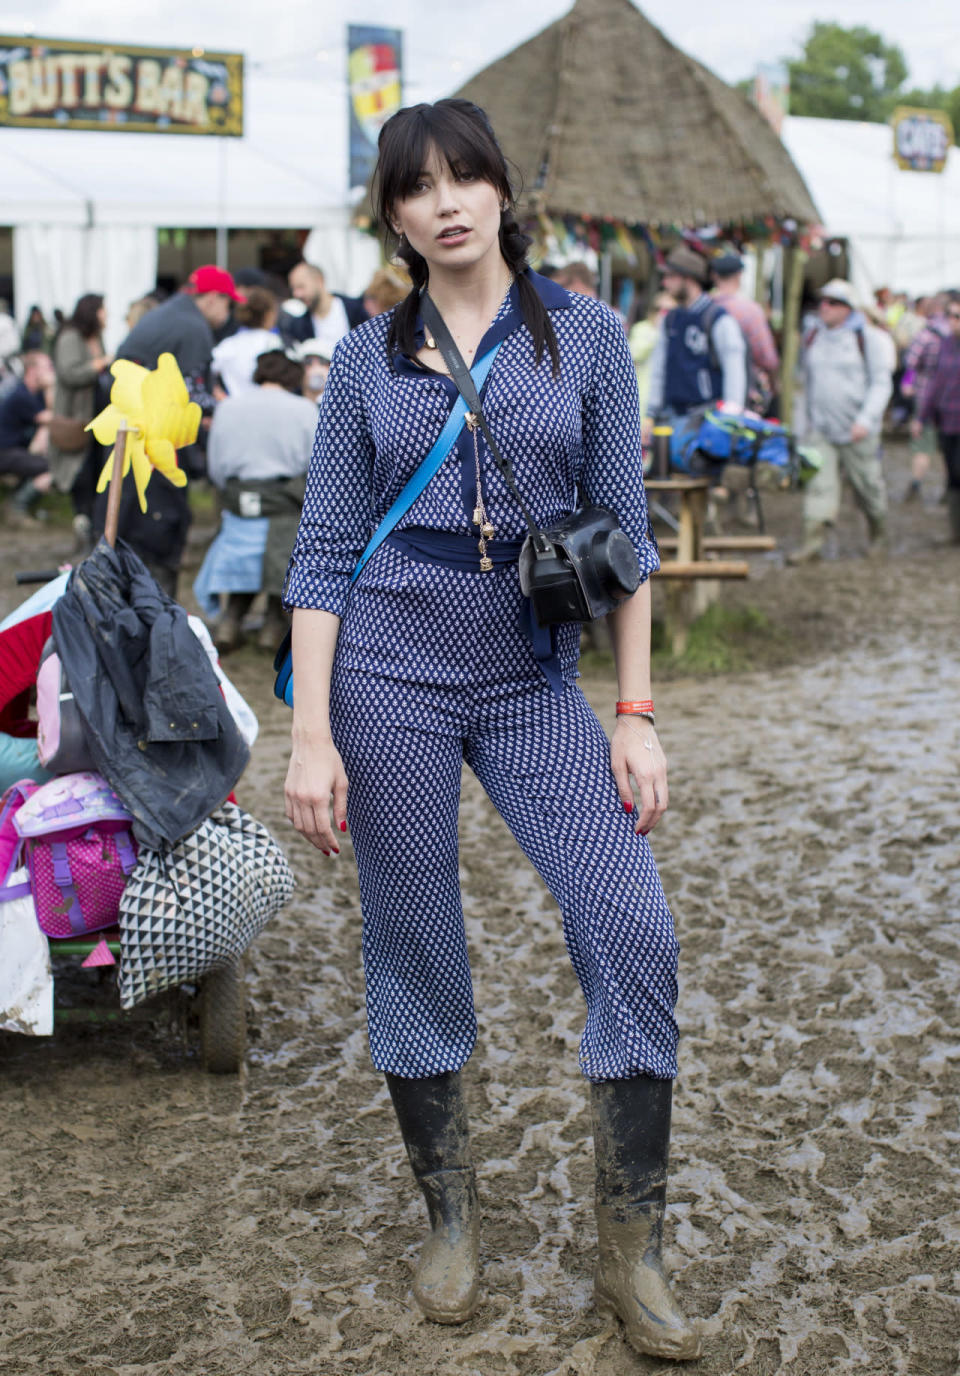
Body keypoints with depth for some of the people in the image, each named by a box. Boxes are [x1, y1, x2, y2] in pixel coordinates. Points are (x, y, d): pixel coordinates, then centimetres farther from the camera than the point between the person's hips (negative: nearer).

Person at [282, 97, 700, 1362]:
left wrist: (636, 712, -3)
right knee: (412, 950, 6)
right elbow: (326, 550, 1)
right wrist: (313, 736, -7)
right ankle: (450, 1217, 26)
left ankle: (631, 1251, 5)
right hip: (390, 673, 0)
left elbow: (624, 531, 3)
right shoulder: (368, 359, 3)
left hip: (536, 683, 0)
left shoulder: (584, 336, 3)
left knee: (634, 934, -10)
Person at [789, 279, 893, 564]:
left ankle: (878, 530, 33)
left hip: (857, 430, -3)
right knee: (818, 484, -9)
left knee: (867, 483, 8)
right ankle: (812, 542, -13)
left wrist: (866, 420, -19)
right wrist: (804, 421, 17)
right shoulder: (813, 338, 11)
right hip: (820, 428, 3)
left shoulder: (869, 338, -4)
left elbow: (881, 384, -6)